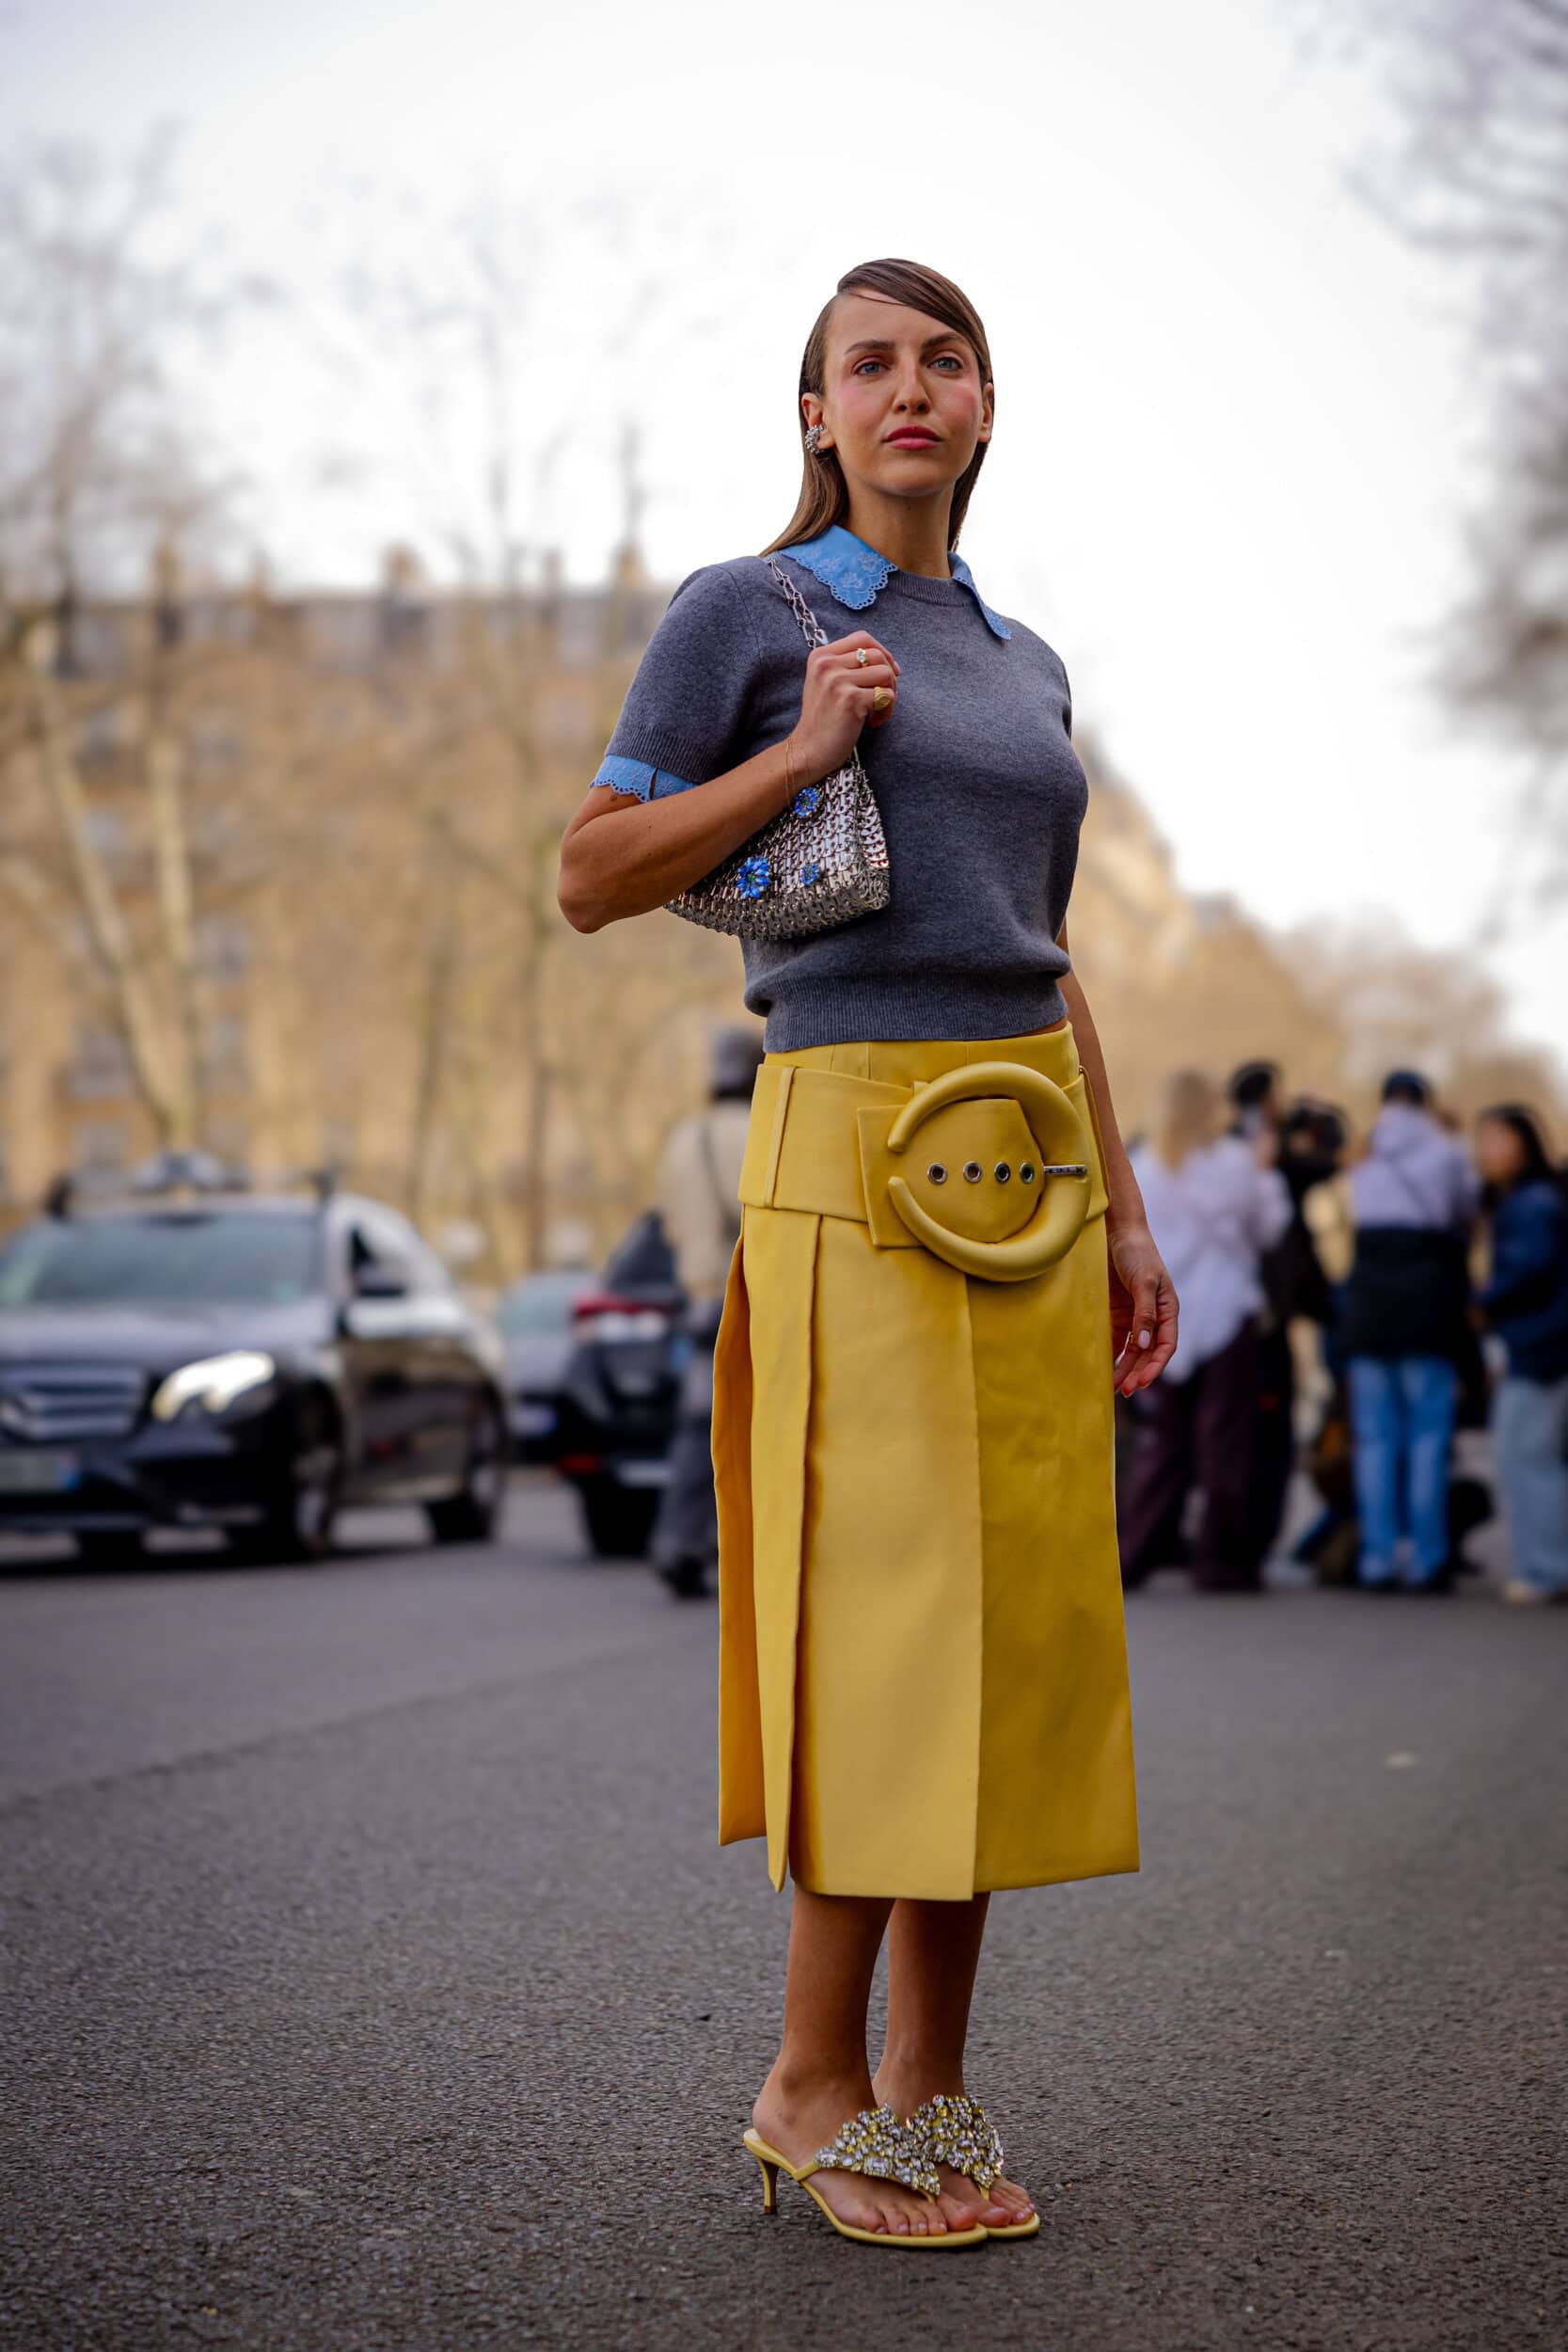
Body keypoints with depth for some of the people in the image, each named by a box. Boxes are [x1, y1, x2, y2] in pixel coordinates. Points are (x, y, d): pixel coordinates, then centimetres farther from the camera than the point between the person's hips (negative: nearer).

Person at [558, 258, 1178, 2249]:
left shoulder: (1024, 662, 19)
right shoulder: (743, 615, 2)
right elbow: (593, 880, 0)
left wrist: (1122, 1213, 15)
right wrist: (802, 754, -10)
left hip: (1028, 1158, 6)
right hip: (856, 1136, -6)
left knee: (1021, 1613, 3)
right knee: (891, 1603, -10)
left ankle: (929, 2086, 11)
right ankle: (814, 2084, 2)